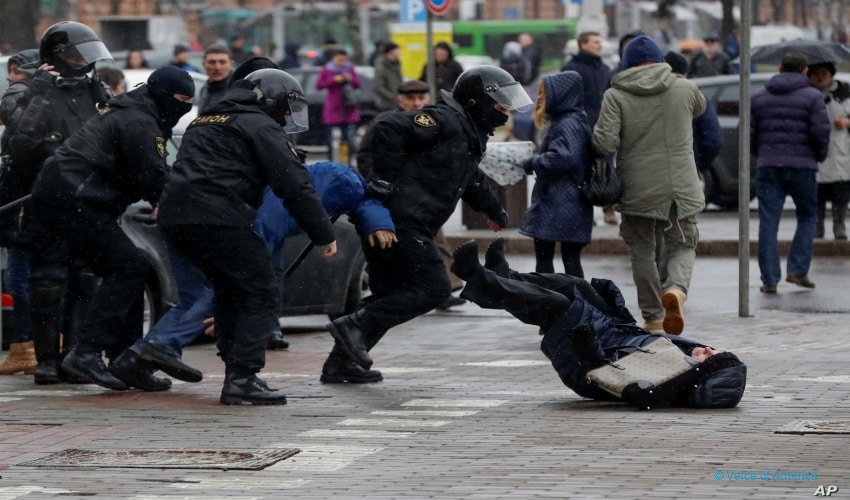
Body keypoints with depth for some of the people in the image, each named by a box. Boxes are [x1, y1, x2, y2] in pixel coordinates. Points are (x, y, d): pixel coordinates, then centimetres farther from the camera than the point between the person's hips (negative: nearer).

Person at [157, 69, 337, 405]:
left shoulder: (206, 122, 30)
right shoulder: (260, 126, 3)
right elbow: (294, 186, -3)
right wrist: (324, 235, 2)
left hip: (174, 218, 9)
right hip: (216, 218, -9)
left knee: (231, 290, 24)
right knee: (260, 292, -2)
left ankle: (236, 372, 24)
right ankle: (241, 379, -11)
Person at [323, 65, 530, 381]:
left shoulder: (469, 135, 21)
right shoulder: (444, 120, -11)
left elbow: (471, 181, 41)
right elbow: (389, 129, -23)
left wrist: (493, 209, 46)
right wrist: (386, 180, -22)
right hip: (401, 222, -10)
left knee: (389, 294, 13)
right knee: (433, 288, -11)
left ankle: (341, 360, 17)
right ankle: (354, 326, -12)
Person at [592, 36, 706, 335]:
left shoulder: (615, 96, -6)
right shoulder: (683, 89, 2)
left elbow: (605, 144, -14)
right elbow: (700, 108, 26)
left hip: (637, 189, -1)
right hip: (681, 187, 1)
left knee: (642, 251, 14)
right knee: (682, 246, 12)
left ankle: (653, 319, 17)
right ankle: (676, 289, -19)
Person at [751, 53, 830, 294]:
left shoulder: (759, 97, 9)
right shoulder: (812, 96, -1)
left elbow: (749, 132, 6)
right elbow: (821, 130, -10)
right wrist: (820, 155, 8)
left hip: (767, 166, 2)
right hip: (802, 165, -2)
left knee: (768, 222, 2)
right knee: (807, 217, 14)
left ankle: (769, 280, -2)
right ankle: (797, 270, 4)